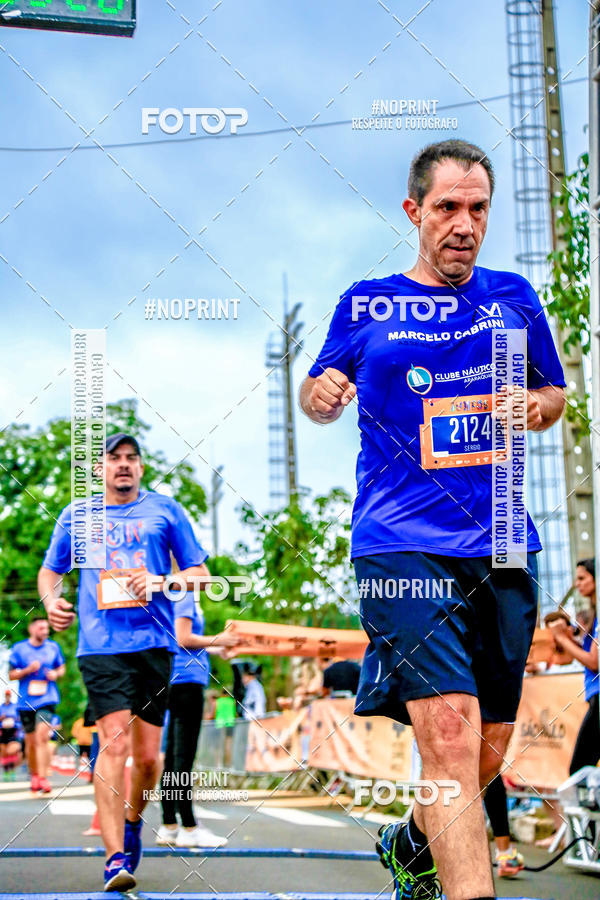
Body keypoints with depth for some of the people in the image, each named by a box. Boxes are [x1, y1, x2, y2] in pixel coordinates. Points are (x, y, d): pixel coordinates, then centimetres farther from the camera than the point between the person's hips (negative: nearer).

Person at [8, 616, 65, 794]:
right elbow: (11, 675, 4)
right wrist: (28, 670, -13)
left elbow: (61, 668, 18)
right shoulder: (18, 649, 2)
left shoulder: (53, 647, 7)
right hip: (26, 701, 1)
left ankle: (43, 777, -19)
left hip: (47, 699, -1)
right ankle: (33, 775, 29)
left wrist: (56, 674, -5)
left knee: (42, 736, -18)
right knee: (31, 741, 8)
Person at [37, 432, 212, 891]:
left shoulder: (164, 509, 11)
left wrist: (162, 582, -7)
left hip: (154, 643, 1)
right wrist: (52, 601, 1)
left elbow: (201, 573, 12)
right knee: (115, 741, -16)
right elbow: (50, 570, 23)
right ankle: (115, 857, -17)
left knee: (148, 754, 3)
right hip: (100, 644, -1)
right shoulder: (77, 514, 14)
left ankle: (133, 820, 34)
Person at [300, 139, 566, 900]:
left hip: (502, 549, 4)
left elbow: (557, 393, 23)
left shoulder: (513, 297, 13)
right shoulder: (365, 305, 8)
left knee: (487, 751, 11)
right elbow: (320, 396, 20)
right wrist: (321, 393, -4)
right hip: (401, 544, -3)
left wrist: (533, 406, 0)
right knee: (450, 730, -21)